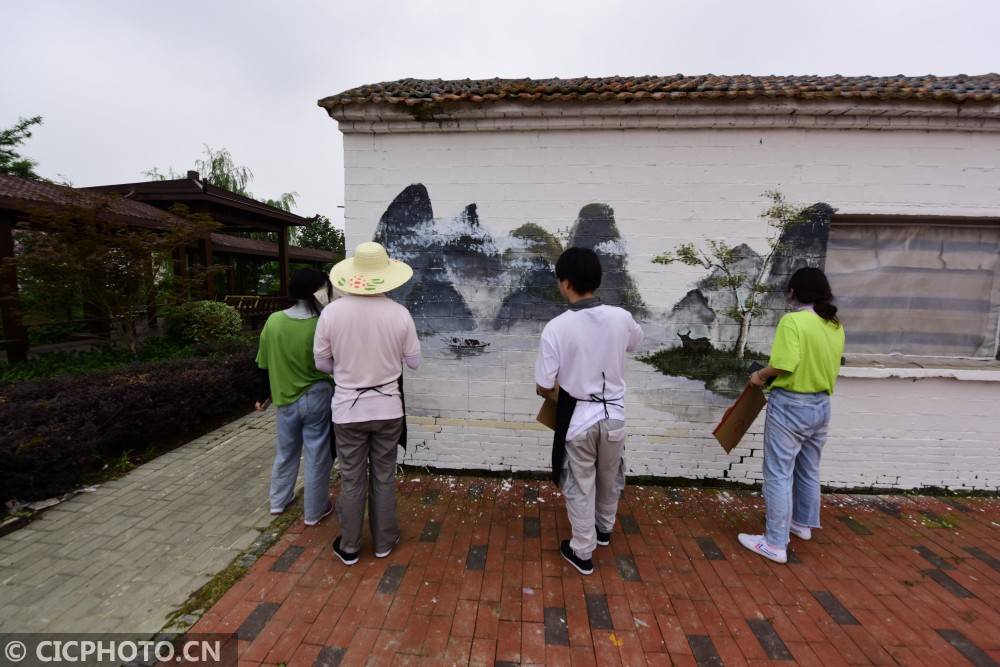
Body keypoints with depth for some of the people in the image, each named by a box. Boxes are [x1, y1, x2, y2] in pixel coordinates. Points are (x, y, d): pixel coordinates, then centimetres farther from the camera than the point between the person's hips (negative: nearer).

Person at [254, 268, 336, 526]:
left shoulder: (273, 321, -7)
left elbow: (264, 365, 4)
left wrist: (262, 395, 15)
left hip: (285, 399, 5)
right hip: (317, 398, -4)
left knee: (285, 452, 24)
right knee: (317, 457, 10)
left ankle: (279, 501, 41)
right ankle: (315, 511, 24)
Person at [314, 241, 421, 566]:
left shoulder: (331, 312, -11)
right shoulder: (399, 313, -12)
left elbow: (323, 363, 0)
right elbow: (414, 362, -1)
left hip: (348, 409, 0)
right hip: (387, 408, 0)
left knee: (352, 481, 16)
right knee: (384, 478, 17)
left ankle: (349, 547, 33)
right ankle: (383, 542, 34)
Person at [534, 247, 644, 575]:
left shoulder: (556, 328, -21)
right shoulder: (621, 317, -11)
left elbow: (544, 388, -15)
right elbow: (634, 342, 15)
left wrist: (556, 392, 8)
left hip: (578, 417, -4)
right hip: (614, 413, 4)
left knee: (579, 487, 16)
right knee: (610, 478, 27)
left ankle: (582, 552, 34)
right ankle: (604, 529, 52)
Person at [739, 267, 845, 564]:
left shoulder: (792, 320, -18)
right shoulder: (836, 325, 6)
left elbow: (785, 364, -25)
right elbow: (825, 363, 12)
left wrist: (761, 375, -8)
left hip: (790, 406, -8)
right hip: (821, 405, 8)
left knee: (779, 474, 0)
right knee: (809, 470, 23)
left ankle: (776, 544, 8)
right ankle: (803, 524, 42)